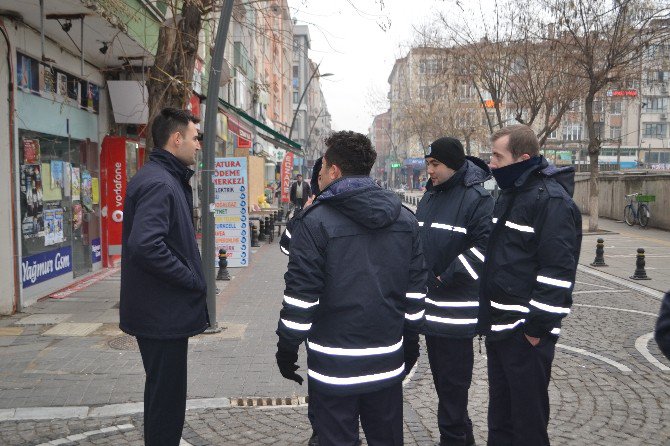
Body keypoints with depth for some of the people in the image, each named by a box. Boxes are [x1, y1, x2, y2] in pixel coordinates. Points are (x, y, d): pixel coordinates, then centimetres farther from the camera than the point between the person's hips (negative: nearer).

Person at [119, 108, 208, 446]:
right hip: (163, 313, -10)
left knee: (164, 391, 22)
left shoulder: (168, 178, 13)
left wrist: (192, 278, 10)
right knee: (166, 395, 2)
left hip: (160, 311, 10)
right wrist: (193, 280, -21)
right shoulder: (158, 183, -20)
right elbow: (145, 245, -31)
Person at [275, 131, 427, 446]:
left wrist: (287, 347, -1)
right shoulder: (405, 219, 4)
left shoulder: (315, 221, -13)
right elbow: (416, 291, 8)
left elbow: (301, 295, -13)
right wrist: (411, 341, 18)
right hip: (388, 362, 5)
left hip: (335, 366, -5)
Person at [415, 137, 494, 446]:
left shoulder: (476, 198, -13)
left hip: (456, 310, -8)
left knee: (452, 380, 2)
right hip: (430, 305, 9)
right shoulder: (430, 197, 13)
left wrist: (447, 279, -19)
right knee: (440, 374, 18)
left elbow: (484, 246, -21)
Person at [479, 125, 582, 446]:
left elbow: (559, 270, -22)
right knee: (499, 409, 21)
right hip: (499, 325, 9)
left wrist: (538, 325, -20)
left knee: (528, 417, 6)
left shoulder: (552, 200, -17)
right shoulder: (510, 194, 12)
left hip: (526, 333, -9)